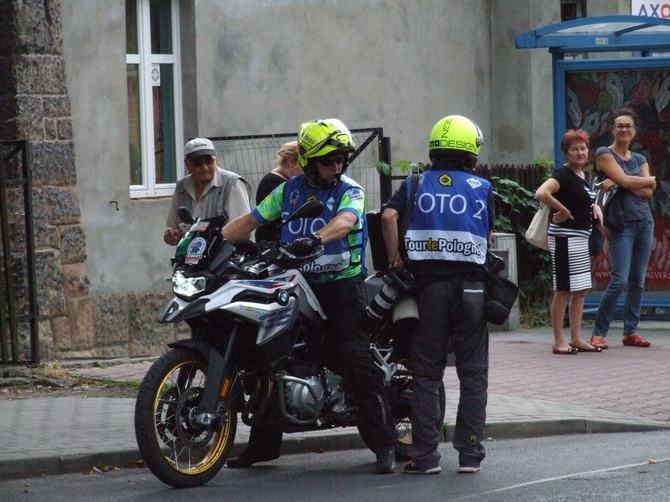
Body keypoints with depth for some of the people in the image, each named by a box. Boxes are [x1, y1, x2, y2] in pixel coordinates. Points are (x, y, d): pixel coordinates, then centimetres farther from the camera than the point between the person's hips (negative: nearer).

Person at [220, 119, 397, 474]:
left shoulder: (349, 191, -3)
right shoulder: (289, 190, 11)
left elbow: (345, 221, -24)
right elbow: (250, 221, 12)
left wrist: (316, 238, -45)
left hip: (341, 285, -5)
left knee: (359, 364, -14)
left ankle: (384, 445, -10)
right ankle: (262, 444, 19)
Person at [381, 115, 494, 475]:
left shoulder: (416, 185, 6)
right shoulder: (482, 188, 6)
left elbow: (389, 216, -9)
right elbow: (488, 237, 8)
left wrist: (395, 259, -1)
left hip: (429, 283, 1)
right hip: (471, 284, 0)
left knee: (426, 373, 5)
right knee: (473, 374, 6)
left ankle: (425, 455, 2)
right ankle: (470, 454, 4)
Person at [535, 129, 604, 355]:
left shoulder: (581, 175, 13)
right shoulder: (563, 174, -14)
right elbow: (541, 193, -30)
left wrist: (595, 207, 10)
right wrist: (563, 210, -21)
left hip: (581, 238, 9)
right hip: (565, 237, -9)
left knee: (581, 291, 12)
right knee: (564, 291, -5)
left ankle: (576, 339, 17)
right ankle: (559, 342, -1)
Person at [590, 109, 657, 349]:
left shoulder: (639, 159, 15)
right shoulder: (604, 154, -1)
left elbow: (648, 192, 0)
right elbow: (624, 180, -15)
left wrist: (619, 183, -12)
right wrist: (649, 180, 1)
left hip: (644, 221, 6)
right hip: (621, 223, -6)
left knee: (638, 280, 5)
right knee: (620, 279, -14)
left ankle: (631, 331, 10)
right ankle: (599, 333, -8)